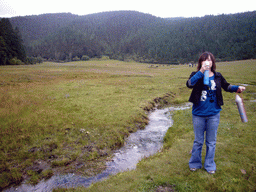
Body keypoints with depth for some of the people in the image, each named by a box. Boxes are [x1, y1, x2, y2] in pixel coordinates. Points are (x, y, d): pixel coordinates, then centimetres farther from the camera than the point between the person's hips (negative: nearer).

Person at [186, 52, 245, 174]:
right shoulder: (196, 75, -8)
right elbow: (189, 84, -29)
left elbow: (226, 86, 16)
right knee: (198, 141, 14)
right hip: (198, 114, -2)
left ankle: (209, 165, 34)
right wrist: (201, 71, -33)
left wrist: (237, 88, 0)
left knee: (211, 141, 15)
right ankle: (195, 163, 34)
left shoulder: (217, 76, -1)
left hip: (213, 114, 2)